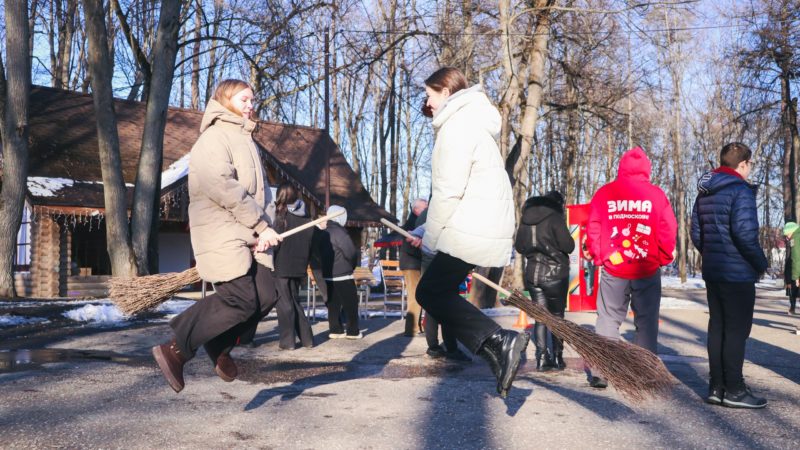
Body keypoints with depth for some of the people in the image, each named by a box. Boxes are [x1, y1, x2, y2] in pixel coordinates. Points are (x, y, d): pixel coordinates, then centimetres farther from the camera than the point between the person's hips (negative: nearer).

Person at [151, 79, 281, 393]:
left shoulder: (245, 140, 23)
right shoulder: (214, 139, -7)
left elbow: (260, 188, 15)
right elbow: (223, 188, -20)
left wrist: (265, 229, -2)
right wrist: (261, 225, -17)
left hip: (248, 235, 9)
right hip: (221, 234, -9)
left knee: (266, 294, 0)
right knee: (240, 301, -13)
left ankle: (220, 346, 20)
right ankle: (176, 350, 0)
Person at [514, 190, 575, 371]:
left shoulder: (526, 219, 8)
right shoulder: (555, 217, -11)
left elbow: (519, 246, 13)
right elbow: (568, 245, -16)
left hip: (532, 273, 5)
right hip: (555, 273, -5)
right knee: (557, 316, 7)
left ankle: (542, 357, 2)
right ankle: (557, 357, 9)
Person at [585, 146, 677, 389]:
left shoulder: (605, 193, 0)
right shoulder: (656, 194, -2)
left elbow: (592, 229, 0)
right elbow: (669, 230, -2)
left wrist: (598, 257, 10)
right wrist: (663, 258, 11)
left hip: (612, 269, 0)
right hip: (648, 270, 0)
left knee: (608, 320, 8)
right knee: (646, 322, 9)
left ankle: (601, 373, 6)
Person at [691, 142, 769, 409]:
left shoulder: (705, 193, 12)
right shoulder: (741, 190, -14)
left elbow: (696, 233, 13)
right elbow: (745, 233, -22)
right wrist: (761, 263, -10)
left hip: (712, 272, 8)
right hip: (738, 273, -8)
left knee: (717, 328, 12)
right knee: (737, 331, -1)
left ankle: (716, 387, 17)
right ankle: (734, 391, 4)